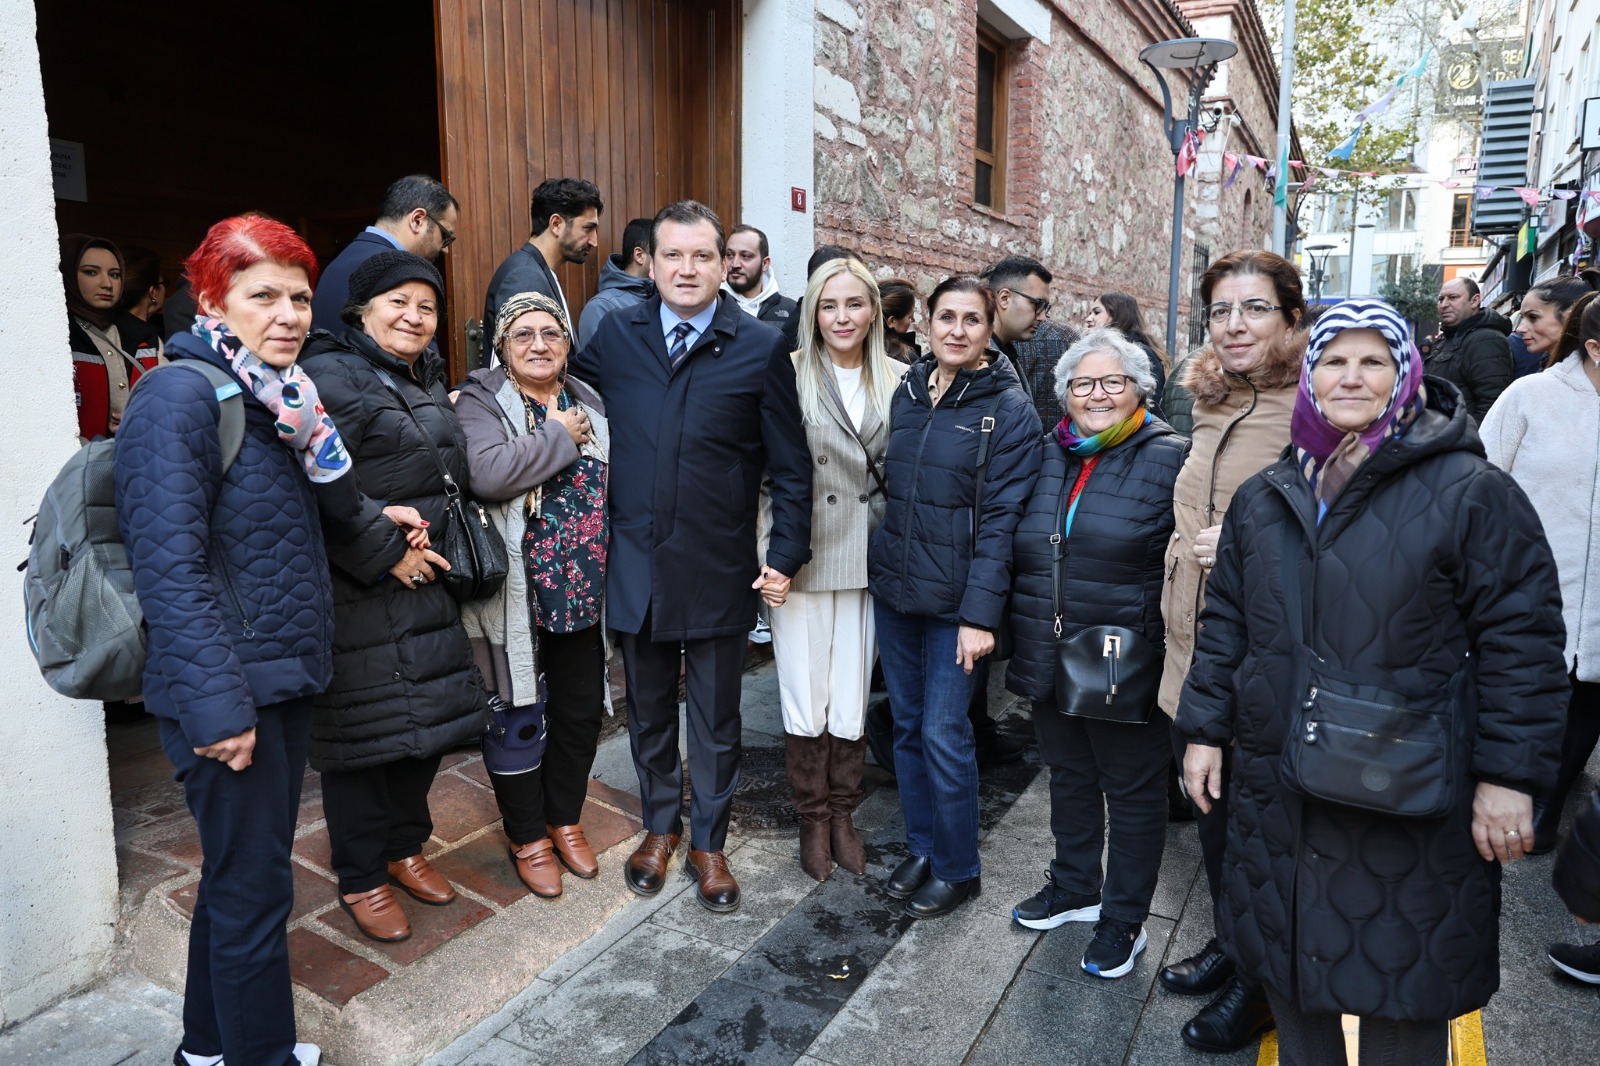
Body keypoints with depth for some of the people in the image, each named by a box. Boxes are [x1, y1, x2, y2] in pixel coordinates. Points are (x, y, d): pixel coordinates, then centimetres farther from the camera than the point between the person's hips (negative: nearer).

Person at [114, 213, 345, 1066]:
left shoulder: (281, 394, 10)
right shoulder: (180, 397, -16)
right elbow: (171, 568, -22)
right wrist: (217, 706, -24)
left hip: (286, 676, 9)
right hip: (226, 691, -8)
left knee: (241, 874, 21)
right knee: (253, 890, 4)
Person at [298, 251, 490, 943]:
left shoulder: (428, 380, 15)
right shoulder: (333, 377, -13)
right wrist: (388, 553, -20)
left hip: (429, 585, 8)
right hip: (362, 596, -8)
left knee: (429, 719, 16)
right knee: (366, 730, 3)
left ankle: (404, 847, 36)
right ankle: (360, 880, 22)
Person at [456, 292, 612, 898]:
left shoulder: (590, 404, 9)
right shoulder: (481, 403, -8)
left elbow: (612, 483, 15)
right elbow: (488, 474, -27)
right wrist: (560, 437, -18)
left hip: (583, 592, 5)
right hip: (516, 597, -5)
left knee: (581, 712, 15)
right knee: (519, 719, 8)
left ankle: (566, 819, 37)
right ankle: (528, 837, 28)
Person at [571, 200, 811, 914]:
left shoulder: (760, 348, -6)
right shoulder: (616, 333, 2)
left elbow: (791, 466, -3)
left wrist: (786, 555, -6)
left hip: (718, 571, -2)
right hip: (636, 563, 3)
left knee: (715, 718, 12)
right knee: (648, 710, 18)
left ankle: (708, 842, 33)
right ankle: (660, 827, 40)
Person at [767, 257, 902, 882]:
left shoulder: (898, 381, 5)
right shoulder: (789, 375, -5)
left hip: (866, 560, 3)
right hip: (802, 561, -2)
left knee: (852, 705, 11)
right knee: (805, 706, 6)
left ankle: (843, 815, 33)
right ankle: (813, 819, 29)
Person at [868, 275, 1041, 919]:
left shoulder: (1009, 411, -8)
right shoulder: (906, 393, 8)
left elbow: (1001, 519, -13)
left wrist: (980, 613, -18)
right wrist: (878, 564, 6)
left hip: (954, 601, -5)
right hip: (892, 588, 5)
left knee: (944, 735, 0)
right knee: (907, 726, 14)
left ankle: (957, 870, 20)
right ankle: (921, 848, 32)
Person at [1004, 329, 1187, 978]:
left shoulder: (1168, 460, -9)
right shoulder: (1051, 456, 7)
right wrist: (1025, 641, 13)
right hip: (1051, 661, 6)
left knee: (1133, 792, 12)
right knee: (1069, 778, 21)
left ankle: (1124, 920, 29)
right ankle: (1074, 888, 42)